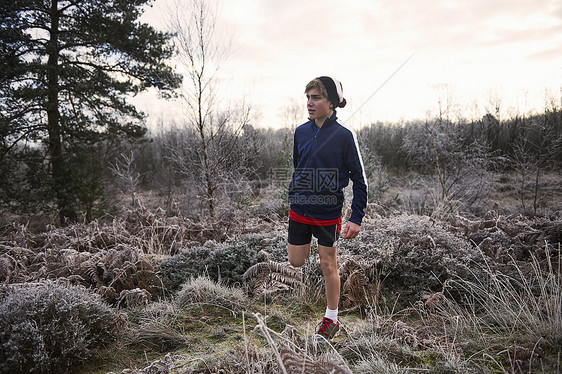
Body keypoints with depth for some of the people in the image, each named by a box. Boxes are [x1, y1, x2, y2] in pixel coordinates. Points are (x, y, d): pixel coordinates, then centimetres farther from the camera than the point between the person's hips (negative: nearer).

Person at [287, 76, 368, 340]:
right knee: (296, 262, 8)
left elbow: (359, 180, -7)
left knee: (328, 265, 7)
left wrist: (356, 219, -10)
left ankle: (331, 320, 25)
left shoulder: (344, 136, -11)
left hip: (328, 213, -4)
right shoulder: (301, 132, 1)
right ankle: (305, 243, 43)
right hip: (298, 209, 4)